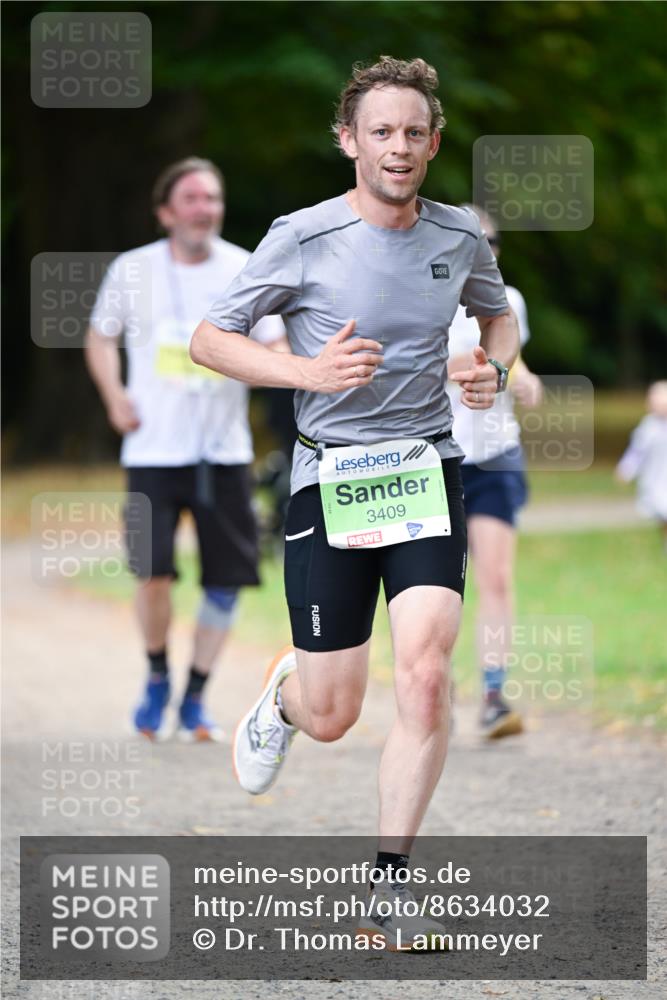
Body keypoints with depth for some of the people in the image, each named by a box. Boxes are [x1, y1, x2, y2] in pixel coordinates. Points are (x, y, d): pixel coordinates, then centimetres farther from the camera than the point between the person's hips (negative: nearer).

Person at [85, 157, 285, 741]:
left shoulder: (246, 271, 2)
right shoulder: (133, 271, 1)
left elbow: (275, 350, 5)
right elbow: (101, 337, 15)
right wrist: (114, 396, -1)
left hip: (225, 450, 2)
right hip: (154, 448, -2)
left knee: (227, 579, -1)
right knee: (154, 572, -13)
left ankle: (195, 700, 14)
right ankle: (157, 679, 14)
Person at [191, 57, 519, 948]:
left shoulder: (461, 238, 3)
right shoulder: (302, 239, -8)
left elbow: (499, 314, 24)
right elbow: (208, 338, -2)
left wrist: (494, 367, 1)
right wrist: (307, 370, -17)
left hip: (427, 472, 2)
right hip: (329, 480, -2)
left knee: (426, 676, -18)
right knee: (330, 717, 1)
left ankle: (389, 889, -6)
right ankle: (283, 690, 42)